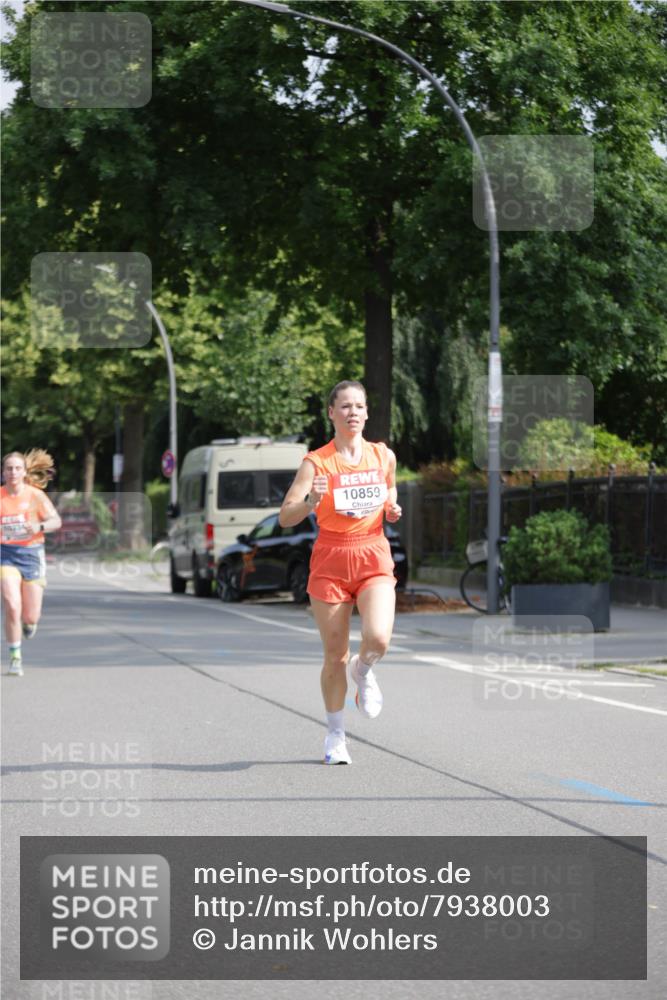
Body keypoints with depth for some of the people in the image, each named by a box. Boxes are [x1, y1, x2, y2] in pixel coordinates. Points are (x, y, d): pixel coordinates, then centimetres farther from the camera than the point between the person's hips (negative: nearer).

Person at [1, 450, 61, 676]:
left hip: (31, 554, 1)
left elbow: (56, 520, -6)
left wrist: (39, 526, -24)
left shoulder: (35, 495, -3)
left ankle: (29, 621, 42)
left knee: (30, 617, 2)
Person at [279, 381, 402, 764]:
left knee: (378, 639, -23)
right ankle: (335, 735, 23)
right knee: (336, 655, 3)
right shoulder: (316, 462, -6)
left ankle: (364, 671, 14)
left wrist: (392, 509, 1)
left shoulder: (384, 456, 4)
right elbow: (285, 517, -10)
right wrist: (311, 501, -30)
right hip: (331, 561, -1)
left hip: (374, 558, 1)